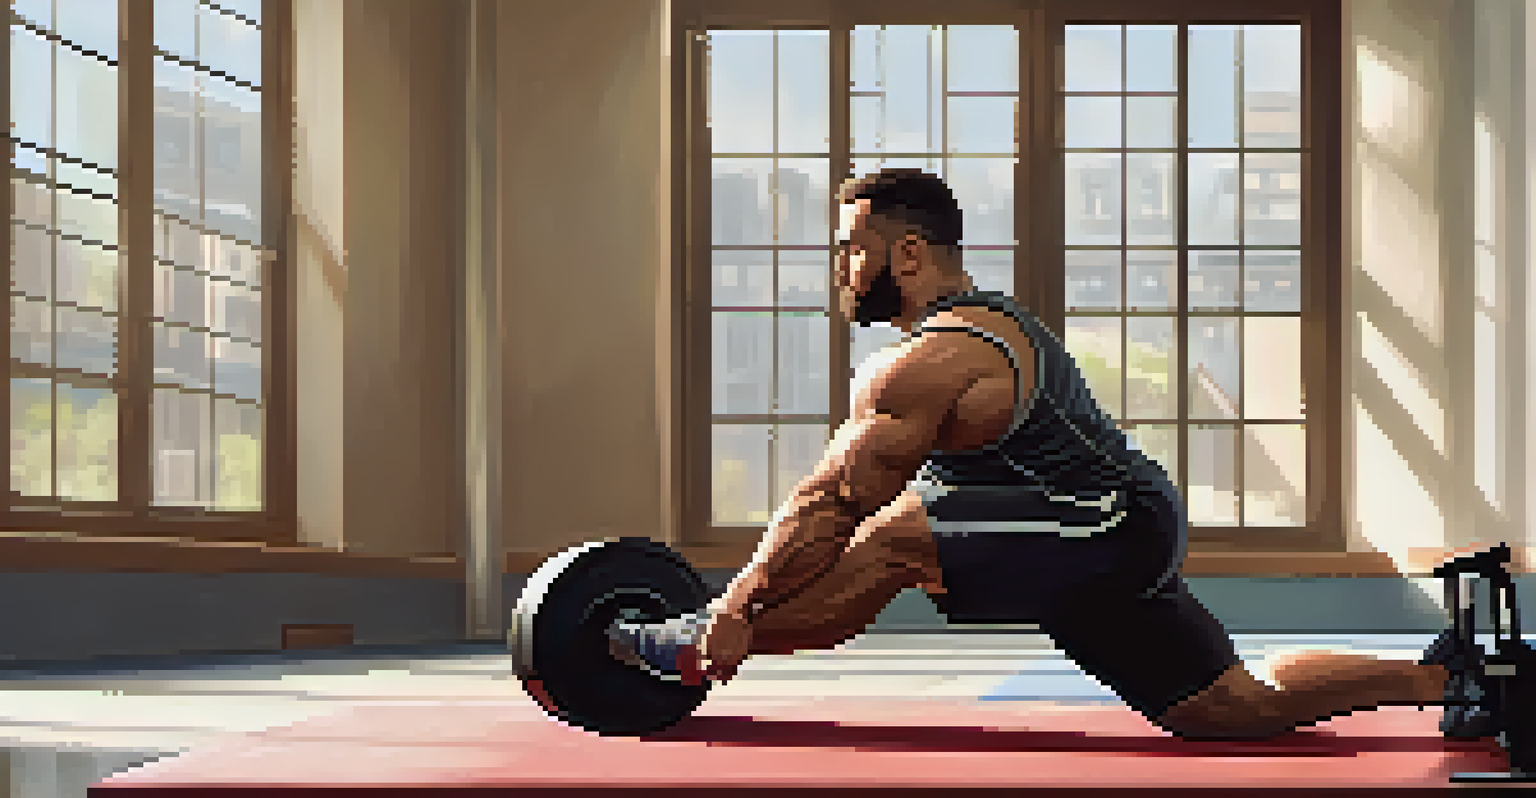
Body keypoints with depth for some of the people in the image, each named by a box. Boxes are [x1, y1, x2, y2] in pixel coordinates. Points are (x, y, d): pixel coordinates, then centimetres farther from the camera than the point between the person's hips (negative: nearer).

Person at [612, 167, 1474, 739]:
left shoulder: (934, 360, -12)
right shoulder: (992, 327, 21)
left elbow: (831, 504, -15)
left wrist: (738, 611, -10)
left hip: (1105, 527, -11)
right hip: (1131, 543, 11)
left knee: (891, 545, -17)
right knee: (1245, 710, 13)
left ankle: (689, 652, -9)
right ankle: (1441, 672, 12)